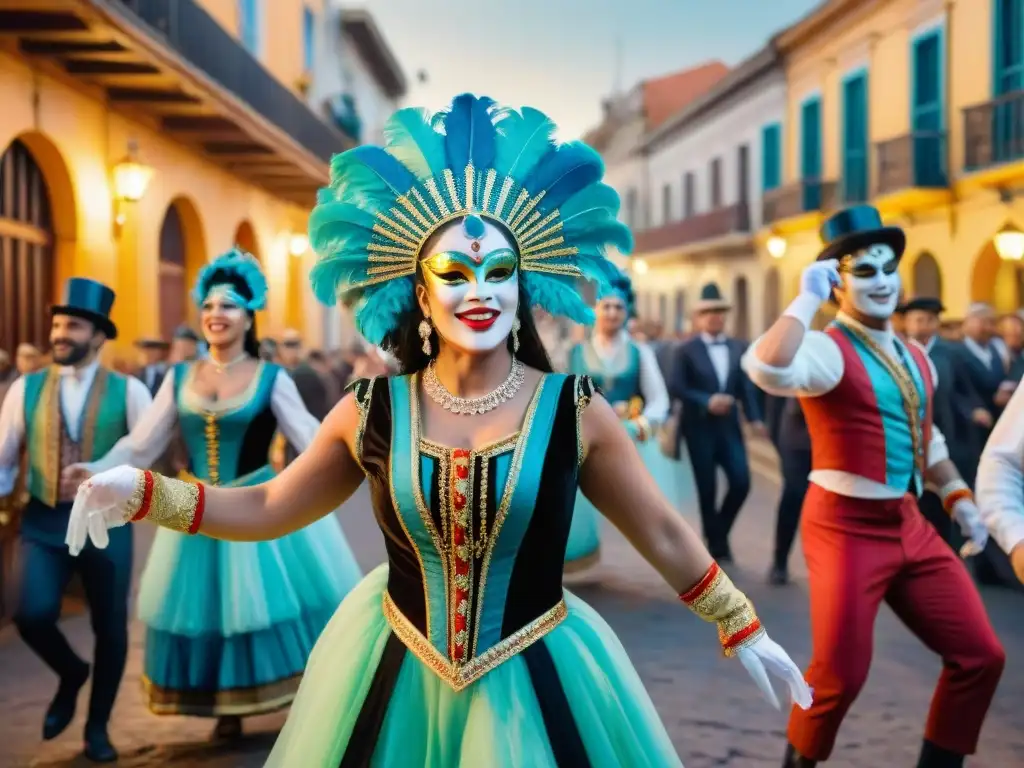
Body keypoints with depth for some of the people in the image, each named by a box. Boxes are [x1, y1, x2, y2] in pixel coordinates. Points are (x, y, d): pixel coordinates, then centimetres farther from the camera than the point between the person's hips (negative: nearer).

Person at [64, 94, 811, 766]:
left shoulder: (575, 410, -12)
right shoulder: (372, 411, -8)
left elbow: (664, 534, 0)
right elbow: (267, 508, 4)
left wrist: (744, 629, 6)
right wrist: (146, 491, -7)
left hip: (536, 680, -1)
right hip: (395, 674, 2)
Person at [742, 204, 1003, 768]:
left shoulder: (914, 358, 11)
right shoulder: (828, 350, -15)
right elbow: (767, 370, -38)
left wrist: (958, 496, 17)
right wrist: (806, 300, -28)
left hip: (910, 524, 8)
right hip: (846, 526, -8)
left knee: (980, 656, 9)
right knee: (840, 675, -3)